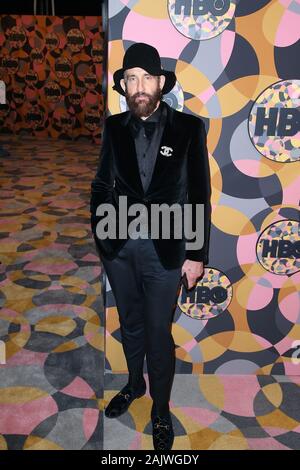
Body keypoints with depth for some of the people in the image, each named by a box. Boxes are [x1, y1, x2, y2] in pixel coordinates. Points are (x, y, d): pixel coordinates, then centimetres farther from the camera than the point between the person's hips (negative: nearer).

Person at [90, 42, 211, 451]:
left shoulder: (189, 128, -7)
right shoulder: (113, 127, 0)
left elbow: (200, 195, -6)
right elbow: (102, 183, 7)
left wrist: (197, 254, -6)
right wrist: (97, 230, 1)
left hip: (165, 248, -3)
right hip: (118, 246, 3)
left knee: (158, 332, 9)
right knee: (130, 323, 21)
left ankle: (161, 410, 33)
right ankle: (134, 384, 47)